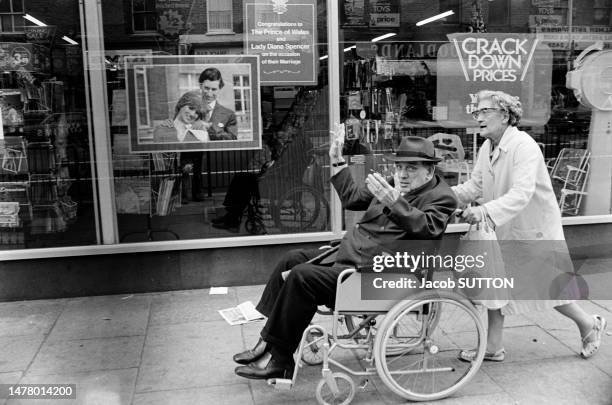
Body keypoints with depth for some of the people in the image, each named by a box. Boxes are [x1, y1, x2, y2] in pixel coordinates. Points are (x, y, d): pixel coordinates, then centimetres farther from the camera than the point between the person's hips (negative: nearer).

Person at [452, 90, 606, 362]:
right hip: (503, 230, 7)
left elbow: (522, 193, -37)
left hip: (535, 229, -7)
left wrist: (486, 211, -51)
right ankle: (492, 348, 21)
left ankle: (589, 324, 36)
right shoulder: (486, 149, 1)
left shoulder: (524, 146, -25)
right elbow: (474, 186, 3)